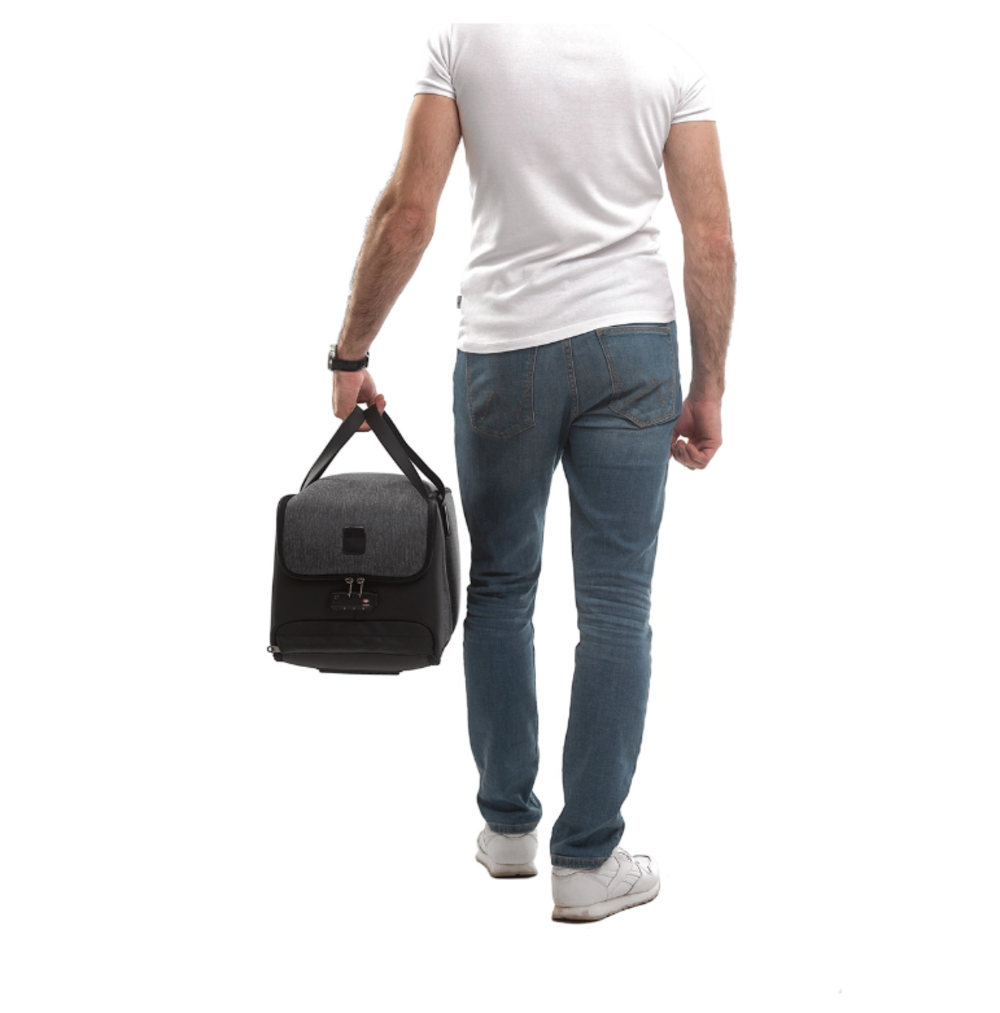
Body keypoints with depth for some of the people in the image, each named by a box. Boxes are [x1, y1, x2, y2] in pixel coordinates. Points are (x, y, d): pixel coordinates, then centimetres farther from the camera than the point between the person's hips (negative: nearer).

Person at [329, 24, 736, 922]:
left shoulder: (463, 38, 0)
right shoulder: (669, 56, 2)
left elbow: (408, 214, -5)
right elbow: (712, 240, -2)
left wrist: (350, 353, 4)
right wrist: (709, 388, 6)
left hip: (503, 350, 0)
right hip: (631, 344, 0)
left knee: (499, 587, 17)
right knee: (616, 606, 3)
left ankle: (508, 824, 25)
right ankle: (587, 861, 7)